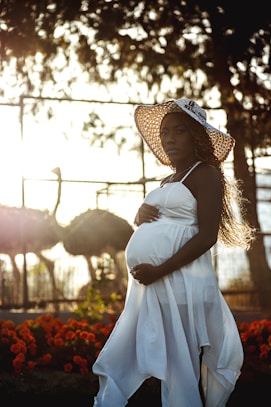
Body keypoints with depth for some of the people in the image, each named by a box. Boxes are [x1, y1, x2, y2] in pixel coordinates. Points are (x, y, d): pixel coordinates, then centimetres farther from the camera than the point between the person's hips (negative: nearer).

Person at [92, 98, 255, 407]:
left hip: (181, 285, -9)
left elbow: (207, 236, -14)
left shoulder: (205, 174, -4)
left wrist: (159, 270, -19)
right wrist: (140, 216, 5)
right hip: (149, 287, 9)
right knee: (117, 366, 7)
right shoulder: (167, 182, 21)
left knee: (180, 373, -3)